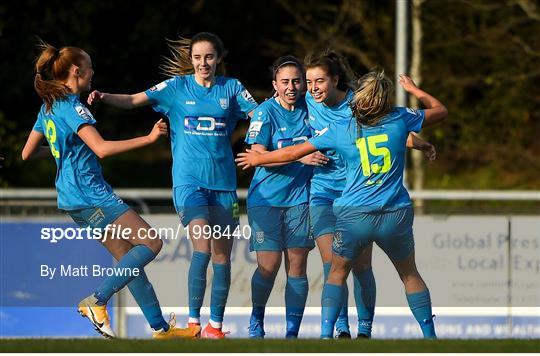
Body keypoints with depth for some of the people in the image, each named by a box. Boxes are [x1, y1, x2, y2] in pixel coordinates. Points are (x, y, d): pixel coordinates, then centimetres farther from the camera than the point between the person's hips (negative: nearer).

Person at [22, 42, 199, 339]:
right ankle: (96, 301, -14)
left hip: (73, 198, 10)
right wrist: (149, 138, -22)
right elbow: (102, 148, -26)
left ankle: (160, 327, 12)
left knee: (128, 257, 12)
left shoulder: (48, 108, 14)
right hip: (90, 194, -10)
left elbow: (27, 153, 20)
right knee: (151, 243, -10)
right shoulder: (72, 108, -15)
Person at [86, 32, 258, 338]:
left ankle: (216, 324, 16)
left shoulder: (231, 88, 8)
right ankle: (193, 319, -13)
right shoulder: (178, 86, 4)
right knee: (203, 247, -20)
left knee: (222, 257, 4)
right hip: (188, 181, -3)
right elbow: (134, 100, 0)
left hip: (223, 182, 3)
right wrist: (103, 97, -16)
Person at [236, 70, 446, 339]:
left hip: (353, 215, -1)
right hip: (396, 214, 1)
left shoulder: (340, 130, 0)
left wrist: (257, 159, 23)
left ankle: (326, 333, 7)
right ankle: (429, 335, 17)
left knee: (337, 272, 19)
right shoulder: (400, 119, 0)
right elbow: (440, 111, 16)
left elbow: (294, 152, 8)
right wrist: (413, 89, 32)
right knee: (410, 274, 19)